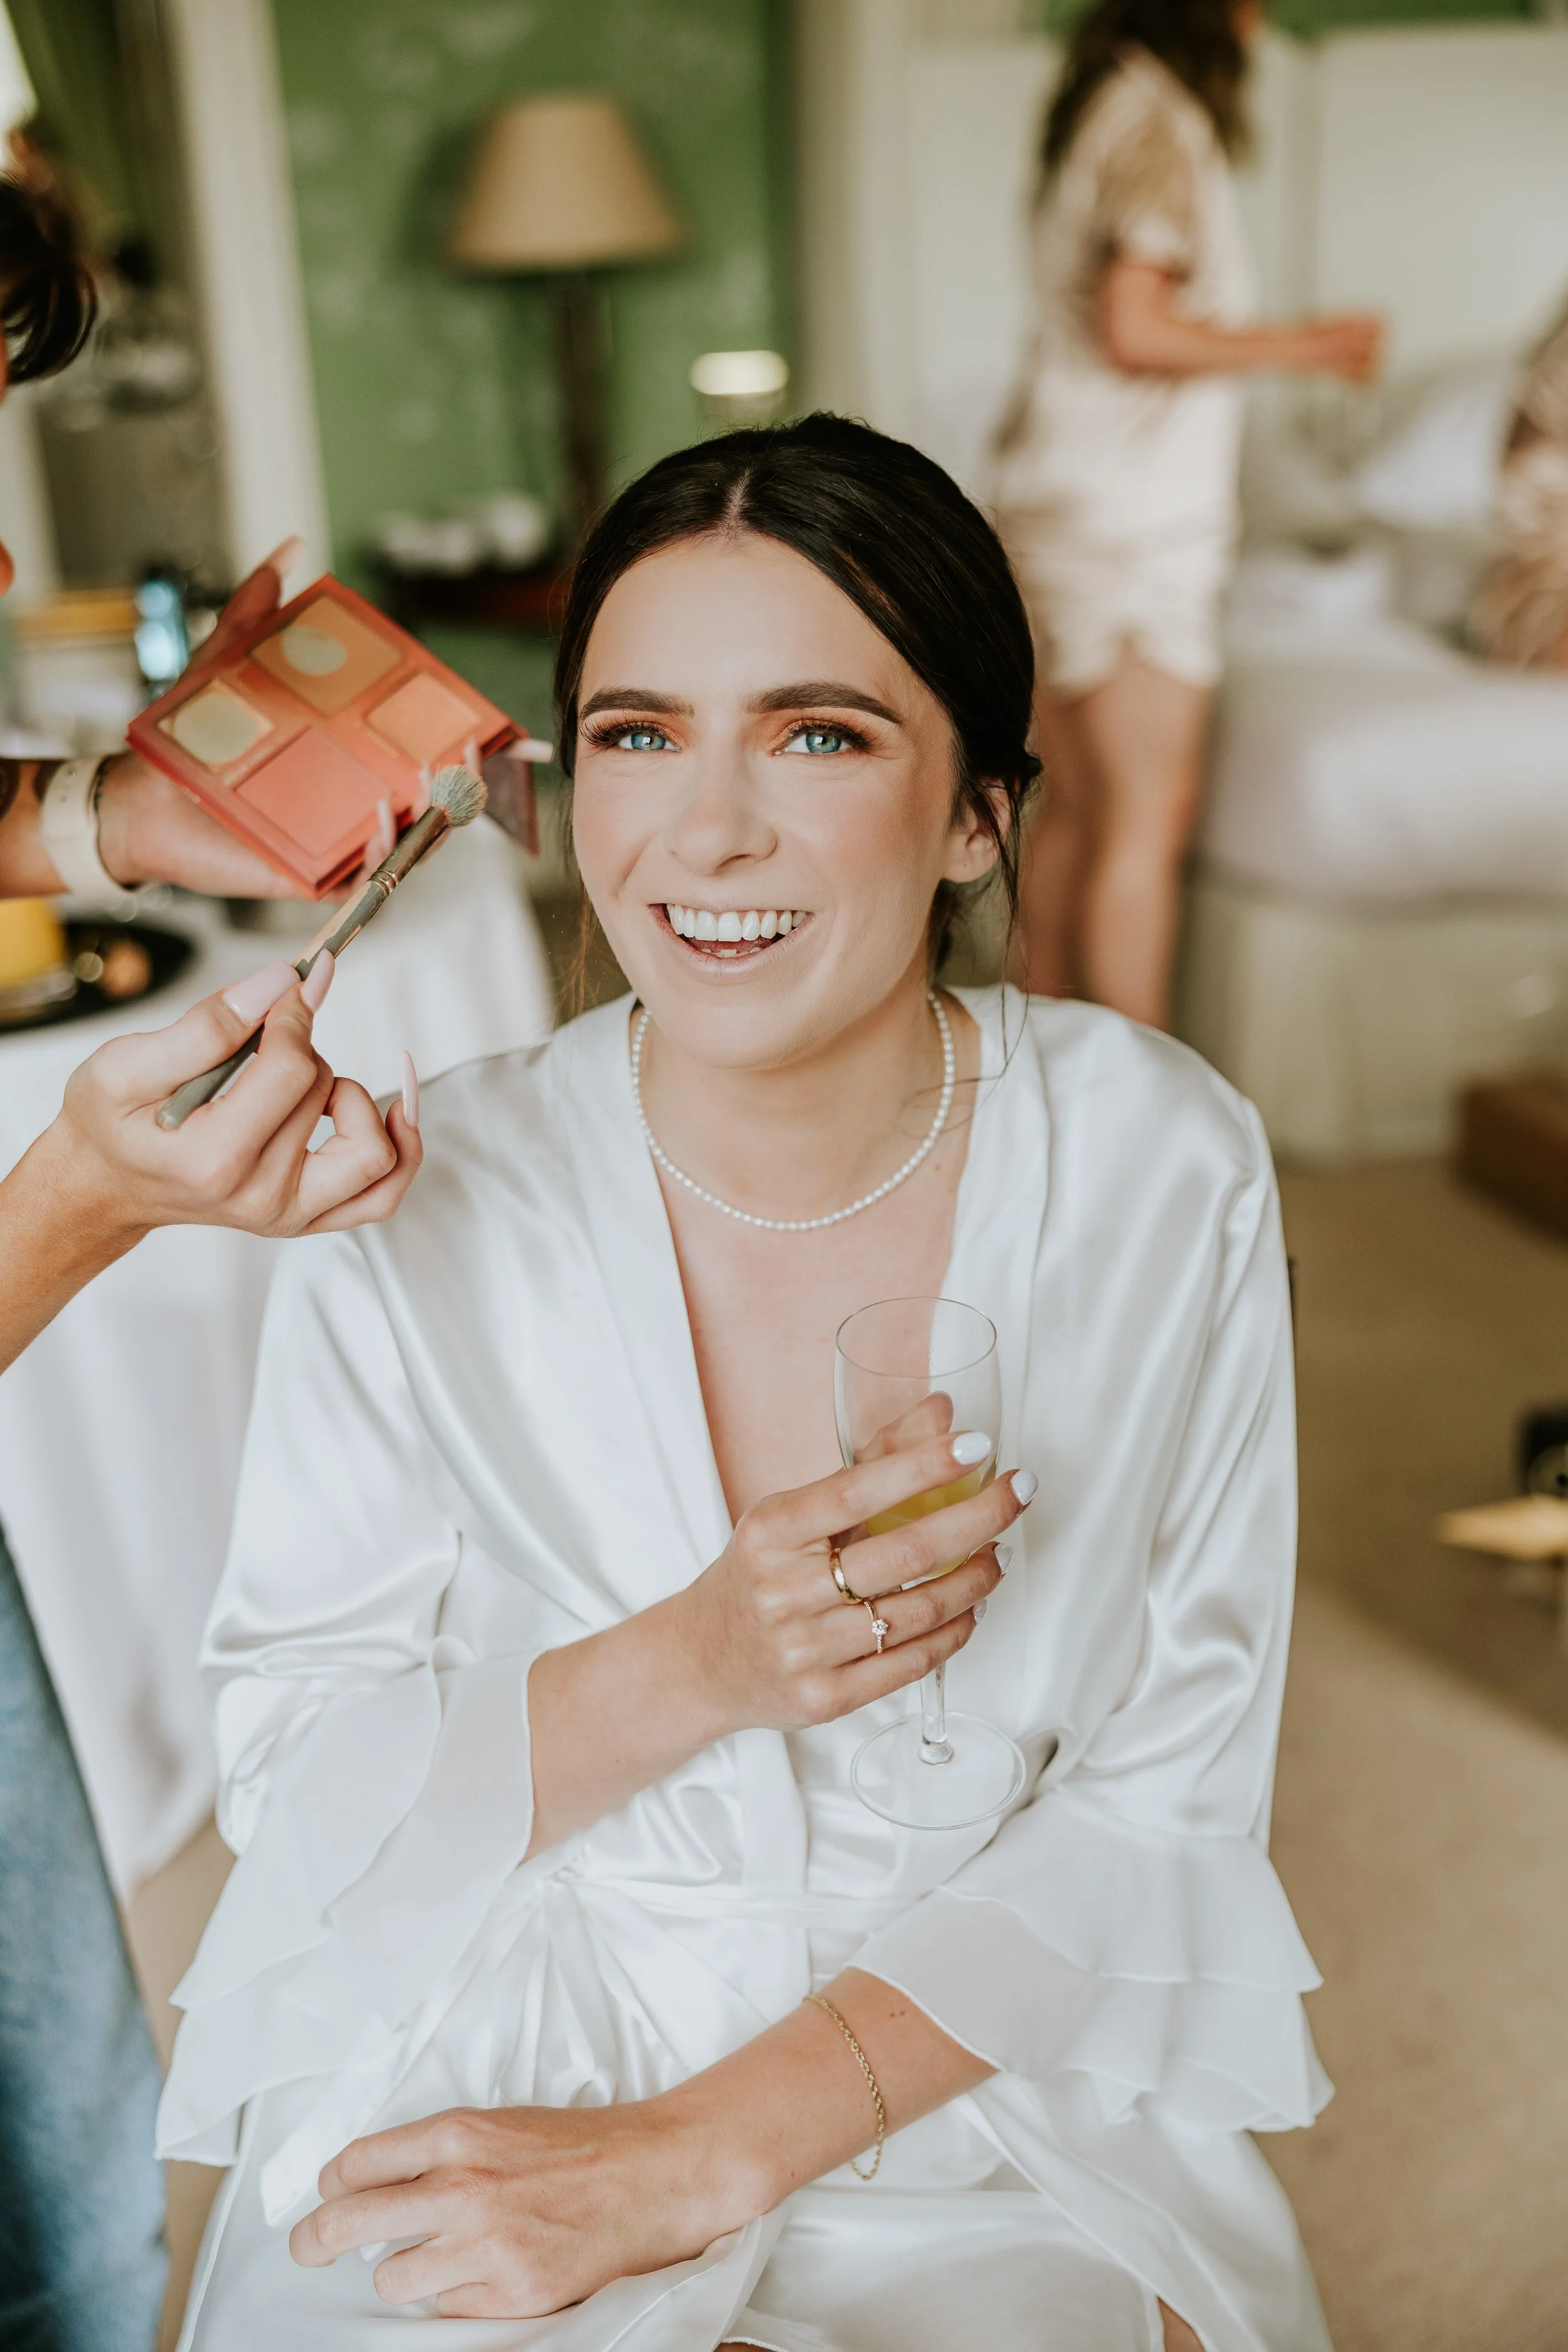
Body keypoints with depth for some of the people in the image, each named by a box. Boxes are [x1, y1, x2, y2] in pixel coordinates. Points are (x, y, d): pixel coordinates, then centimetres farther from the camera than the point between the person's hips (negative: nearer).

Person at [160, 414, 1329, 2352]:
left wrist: (704, 2156, -14)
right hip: (483, 2057, 0)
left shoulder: (1165, 1173, -10)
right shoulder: (420, 1200, -10)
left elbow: (1166, 1808, -7)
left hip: (989, 2063, 1)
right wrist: (690, 1670, -22)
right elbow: (288, 1779, -5)